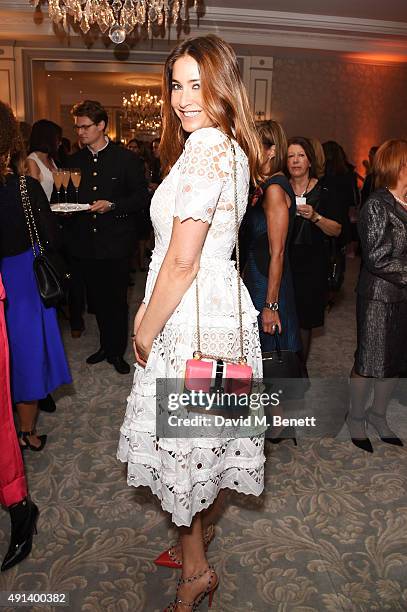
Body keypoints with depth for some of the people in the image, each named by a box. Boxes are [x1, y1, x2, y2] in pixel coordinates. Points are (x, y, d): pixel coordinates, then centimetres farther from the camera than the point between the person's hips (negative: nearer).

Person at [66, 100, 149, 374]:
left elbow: (142, 196, -5)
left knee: (117, 299, 4)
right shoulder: (75, 160, 10)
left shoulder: (126, 159, -2)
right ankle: (106, 345, 31)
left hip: (116, 242, -4)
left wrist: (112, 205, -17)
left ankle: (117, 351, 19)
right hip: (86, 243, 4)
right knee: (97, 299, 14)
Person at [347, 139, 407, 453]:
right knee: (370, 361, 6)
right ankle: (356, 418, 27)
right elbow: (378, 259, -18)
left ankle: (378, 414, 35)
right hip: (380, 297, -7)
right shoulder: (377, 205, -13)